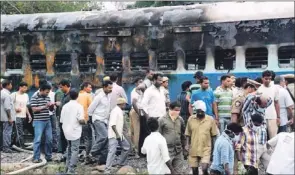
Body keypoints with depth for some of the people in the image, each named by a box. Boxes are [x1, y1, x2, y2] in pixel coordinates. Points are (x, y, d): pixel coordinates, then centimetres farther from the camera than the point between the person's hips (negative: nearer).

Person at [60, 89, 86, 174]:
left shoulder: (65, 106, 5)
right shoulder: (79, 106, -11)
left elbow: (61, 120, 9)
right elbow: (81, 120, -20)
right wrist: (85, 122, 2)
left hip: (67, 131, 6)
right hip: (75, 132, -6)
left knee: (69, 148, 21)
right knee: (75, 150, -1)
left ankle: (67, 167, 24)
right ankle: (71, 169, -6)